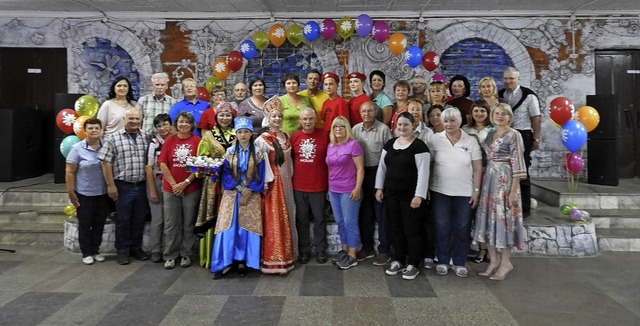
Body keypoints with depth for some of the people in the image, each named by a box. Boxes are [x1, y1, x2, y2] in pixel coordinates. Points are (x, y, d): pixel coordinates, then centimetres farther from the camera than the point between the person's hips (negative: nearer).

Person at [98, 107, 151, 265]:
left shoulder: (147, 138, 6)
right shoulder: (113, 138, -4)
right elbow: (106, 163, -5)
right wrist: (110, 185, -9)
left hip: (142, 185, 3)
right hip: (123, 186, -3)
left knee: (139, 219, 12)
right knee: (123, 220, 6)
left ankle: (136, 247, 27)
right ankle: (122, 251, 18)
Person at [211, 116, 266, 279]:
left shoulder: (258, 153, 3)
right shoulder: (230, 152, 7)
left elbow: (259, 177, -1)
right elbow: (226, 175, 1)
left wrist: (248, 192, -12)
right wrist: (240, 188, -12)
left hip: (251, 196, -1)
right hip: (231, 195, 1)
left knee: (247, 228, -2)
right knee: (227, 228, -5)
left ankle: (243, 262, 7)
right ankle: (221, 264, -1)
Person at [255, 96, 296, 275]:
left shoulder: (286, 137, 10)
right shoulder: (263, 139, -10)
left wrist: (290, 177, 11)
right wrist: (263, 184, -17)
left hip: (286, 182, 6)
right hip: (271, 183, -6)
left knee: (286, 218, 12)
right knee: (273, 220, -3)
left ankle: (285, 255, 24)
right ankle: (274, 259, 5)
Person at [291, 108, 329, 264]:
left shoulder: (324, 135, -4)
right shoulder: (294, 137, 2)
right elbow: (290, 158, 10)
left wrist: (330, 180, -4)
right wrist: (290, 178, 6)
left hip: (318, 186, -2)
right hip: (298, 186, 2)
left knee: (319, 219, 9)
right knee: (301, 220, 11)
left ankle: (320, 250, 22)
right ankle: (304, 250, 24)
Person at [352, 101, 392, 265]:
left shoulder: (383, 129, -8)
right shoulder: (356, 129, 5)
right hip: (361, 172, 5)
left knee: (381, 212, 2)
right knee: (364, 212, 12)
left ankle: (384, 250, 12)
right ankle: (367, 247, 25)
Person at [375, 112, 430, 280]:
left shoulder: (419, 146, -10)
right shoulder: (389, 144, 9)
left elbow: (423, 173, -14)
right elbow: (382, 167, 14)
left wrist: (419, 195, -19)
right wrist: (379, 187, 8)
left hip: (411, 196, -6)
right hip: (391, 195, 6)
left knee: (411, 230, 3)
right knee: (396, 229, 14)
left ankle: (413, 265, 15)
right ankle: (398, 261, 26)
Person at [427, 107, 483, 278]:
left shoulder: (471, 141, 0)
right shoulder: (435, 139, -1)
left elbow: (477, 169, 2)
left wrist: (476, 191, -2)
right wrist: (425, 188, -3)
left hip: (464, 192, 1)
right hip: (440, 191, 0)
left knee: (462, 228, 8)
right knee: (442, 227, 6)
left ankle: (459, 263, 21)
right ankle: (442, 261, 20)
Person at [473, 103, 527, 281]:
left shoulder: (514, 135, -5)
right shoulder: (490, 134, 15)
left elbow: (517, 164, -10)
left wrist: (513, 191, -16)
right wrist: (481, 184, 9)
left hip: (505, 179, -6)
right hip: (488, 179, 7)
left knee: (503, 216, -3)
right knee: (488, 216, 6)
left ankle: (505, 262, 10)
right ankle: (494, 260, 18)